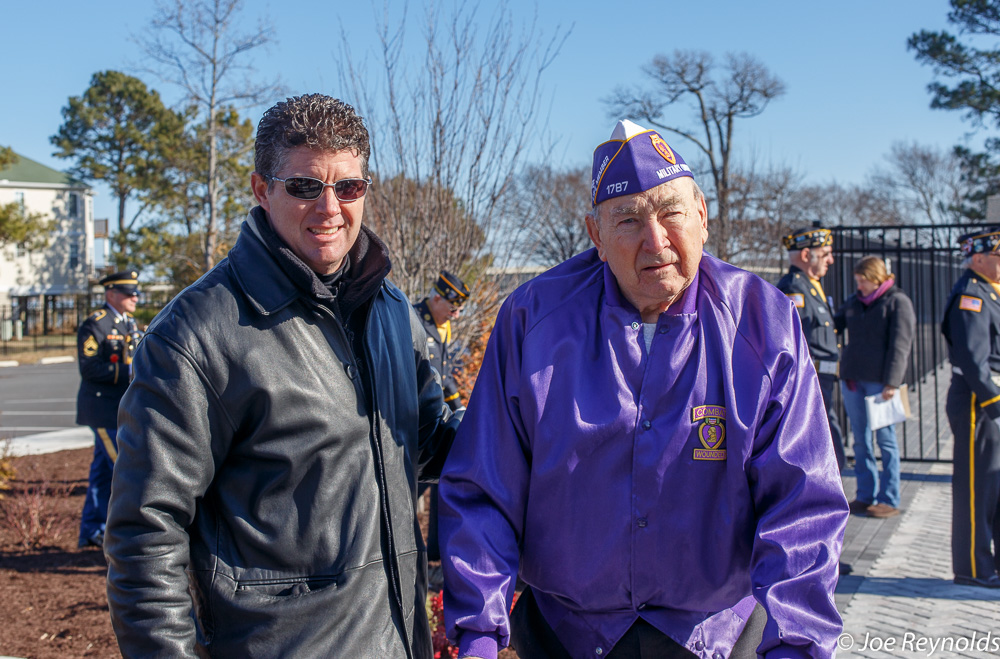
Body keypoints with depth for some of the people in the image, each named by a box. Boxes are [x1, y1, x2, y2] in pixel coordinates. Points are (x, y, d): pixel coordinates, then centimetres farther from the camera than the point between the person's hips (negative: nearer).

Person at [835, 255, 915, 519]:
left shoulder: (898, 302, -4)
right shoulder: (854, 301, 14)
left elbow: (899, 345, -10)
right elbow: (833, 325, 22)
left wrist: (891, 382, -17)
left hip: (879, 381, -6)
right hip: (852, 378, 6)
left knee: (885, 438, 0)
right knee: (860, 439, 9)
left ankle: (890, 500, 7)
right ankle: (865, 496, 16)